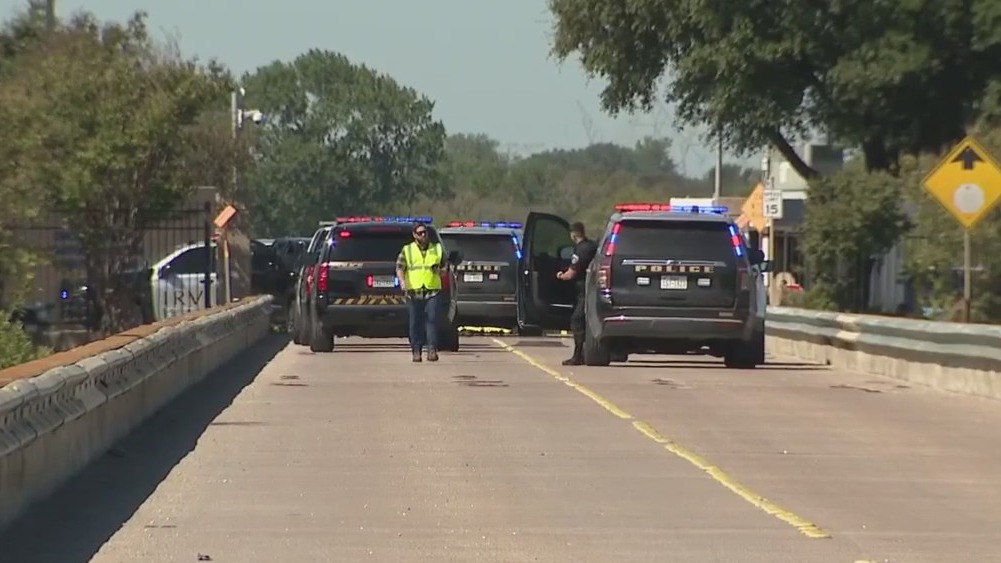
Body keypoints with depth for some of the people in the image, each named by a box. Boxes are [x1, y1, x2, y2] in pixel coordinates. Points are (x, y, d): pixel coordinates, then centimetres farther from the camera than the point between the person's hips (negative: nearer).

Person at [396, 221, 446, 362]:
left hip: (432, 291, 0)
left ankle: (432, 349, -12)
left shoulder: (437, 249, 14)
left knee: (432, 319, -11)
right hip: (414, 292, 0)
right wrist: (402, 281, -17)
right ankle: (416, 351, 5)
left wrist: (440, 270, -2)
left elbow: (444, 266, 22)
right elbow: (400, 268, 1)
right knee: (415, 322, 0)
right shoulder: (407, 250, 10)